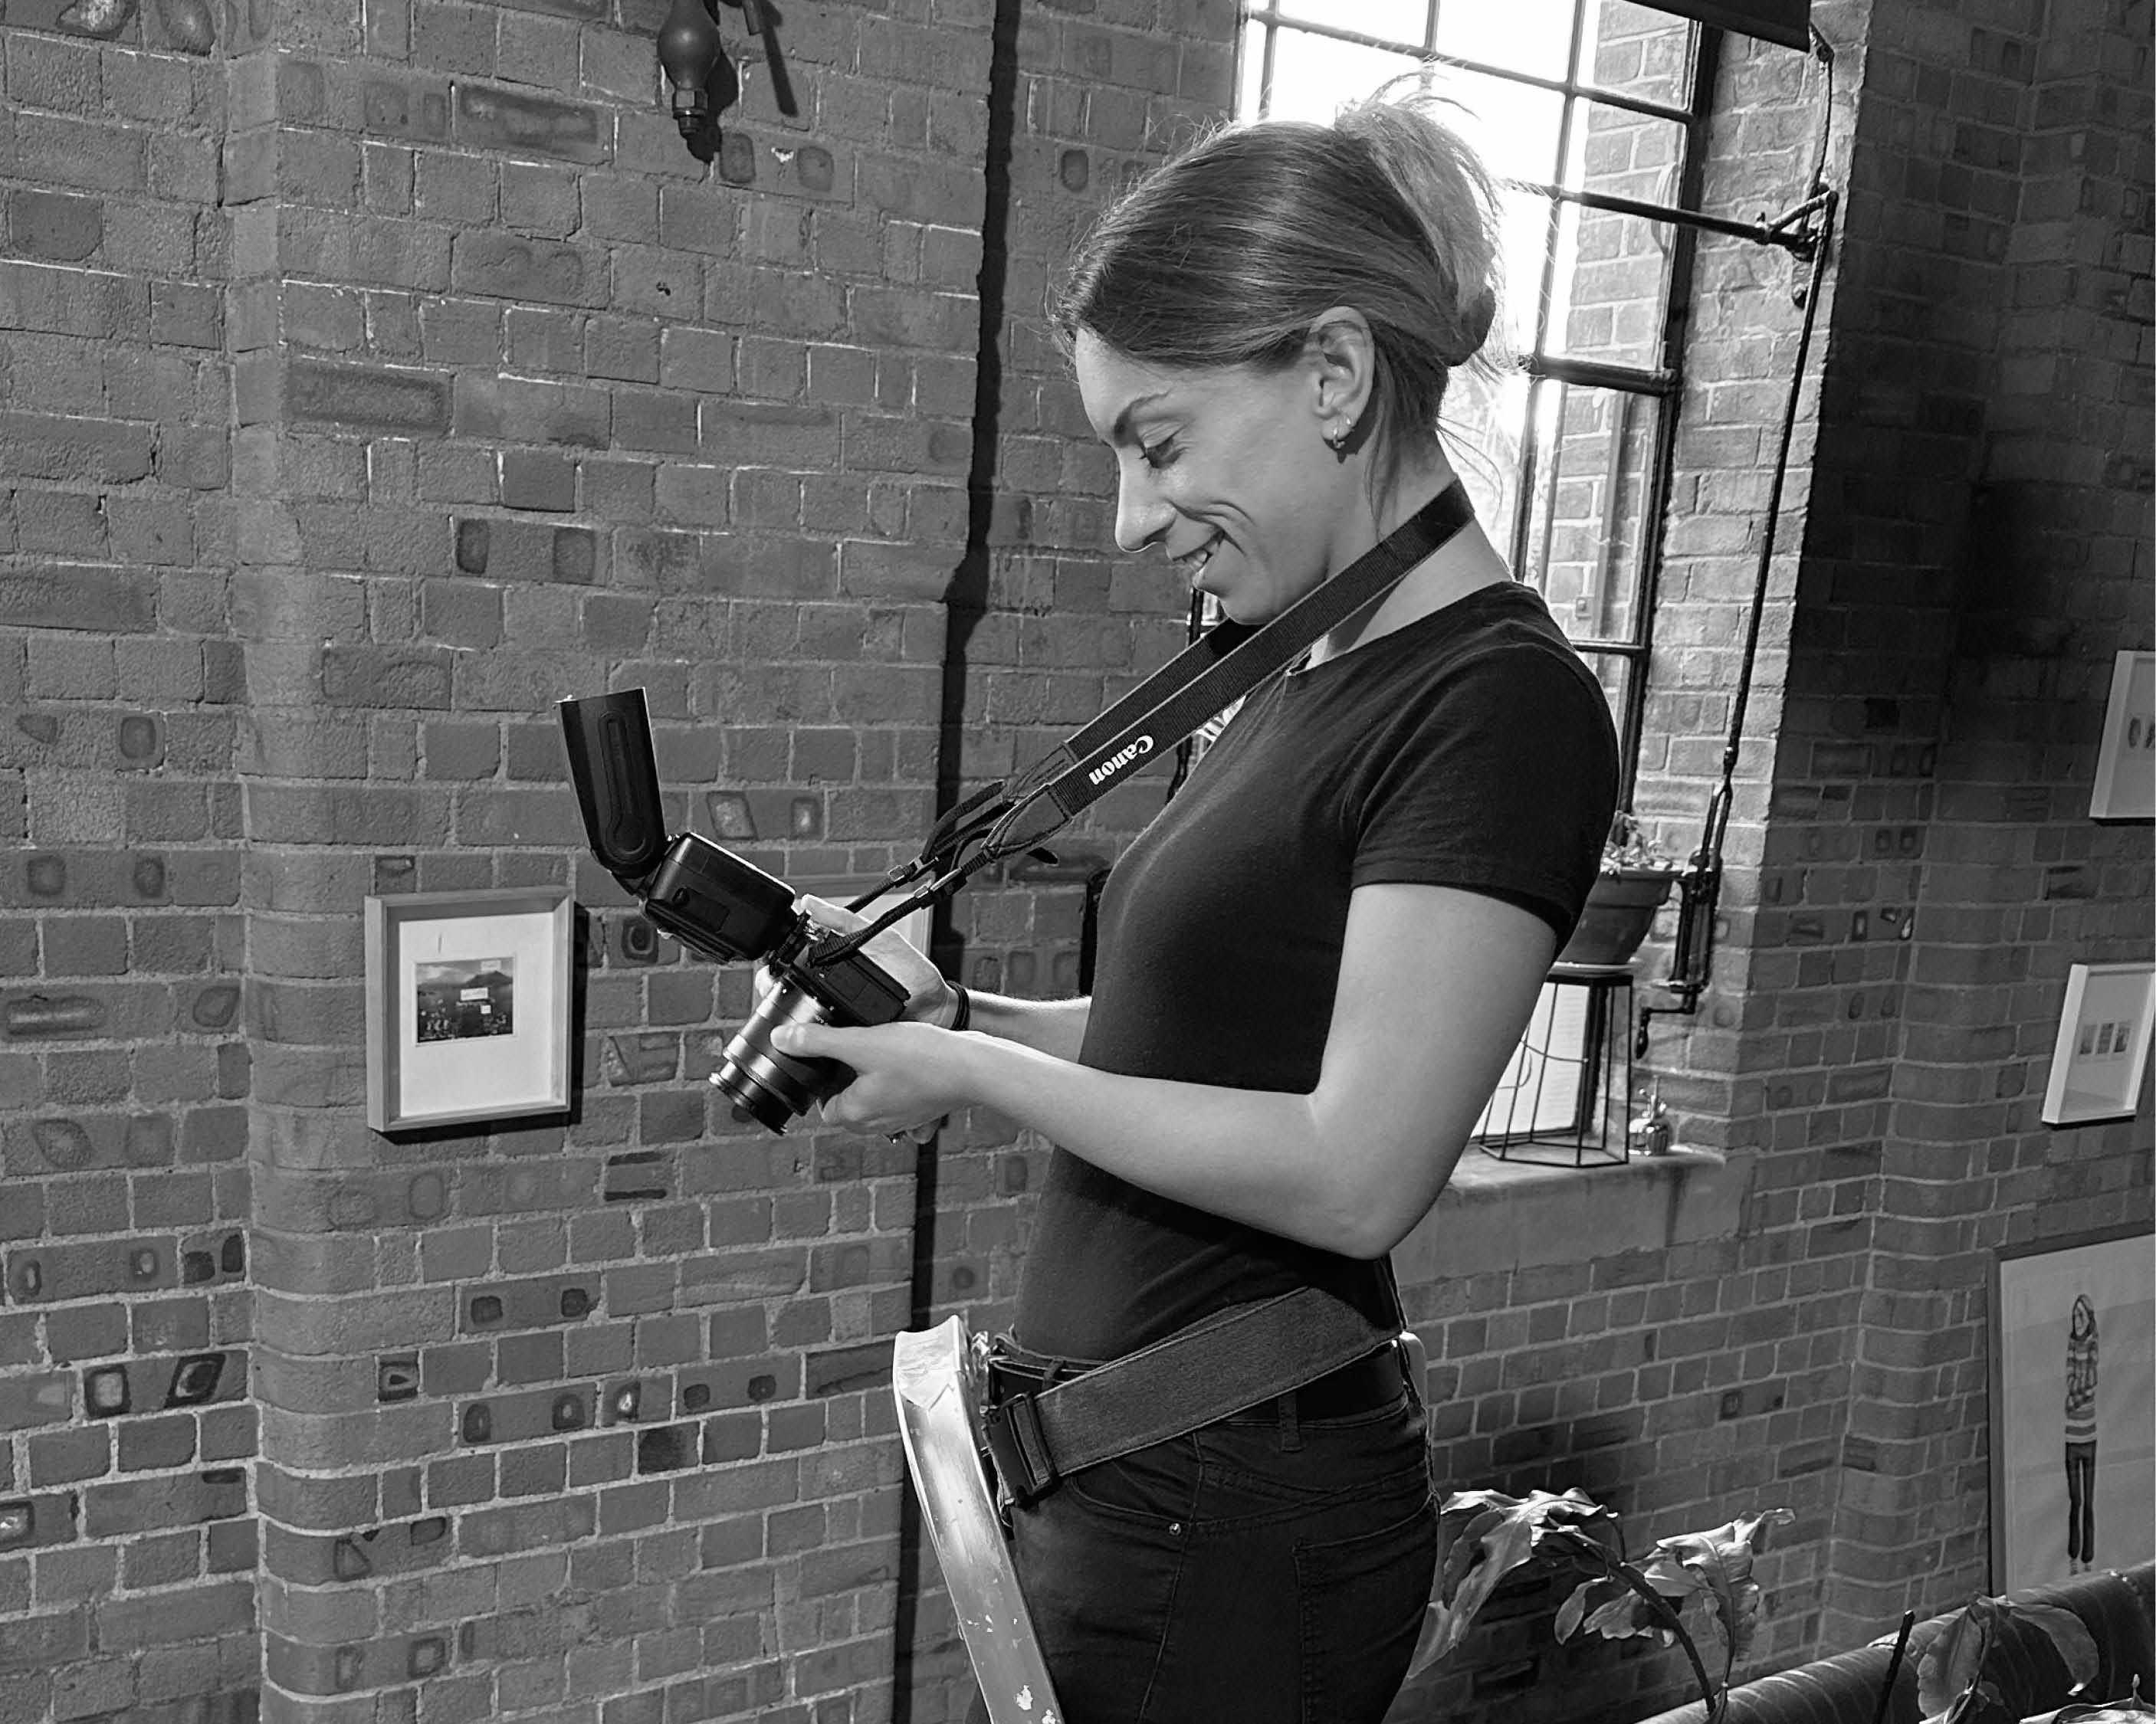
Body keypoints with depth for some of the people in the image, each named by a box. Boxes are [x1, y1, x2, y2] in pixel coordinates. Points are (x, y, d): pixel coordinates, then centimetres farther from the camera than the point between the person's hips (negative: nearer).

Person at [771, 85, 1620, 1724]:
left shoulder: (1499, 702, -18)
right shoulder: (1316, 673, 8)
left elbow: (1355, 1173, -22)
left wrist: (973, 1075, -15)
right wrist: (953, 1008, -1)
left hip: (1234, 1511, -8)